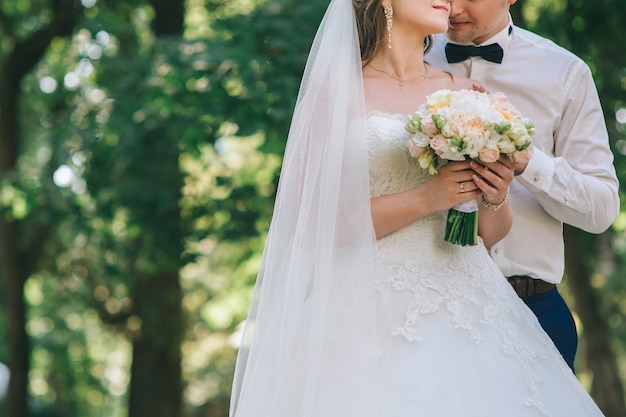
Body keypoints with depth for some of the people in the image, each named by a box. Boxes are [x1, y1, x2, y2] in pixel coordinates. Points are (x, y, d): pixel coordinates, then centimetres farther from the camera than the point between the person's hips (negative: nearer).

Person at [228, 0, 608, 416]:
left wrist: (496, 197, -5)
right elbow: (312, 224, -10)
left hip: (466, 312, 4)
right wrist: (427, 197, -16)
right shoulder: (335, 91, -1)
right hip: (374, 316, -4)